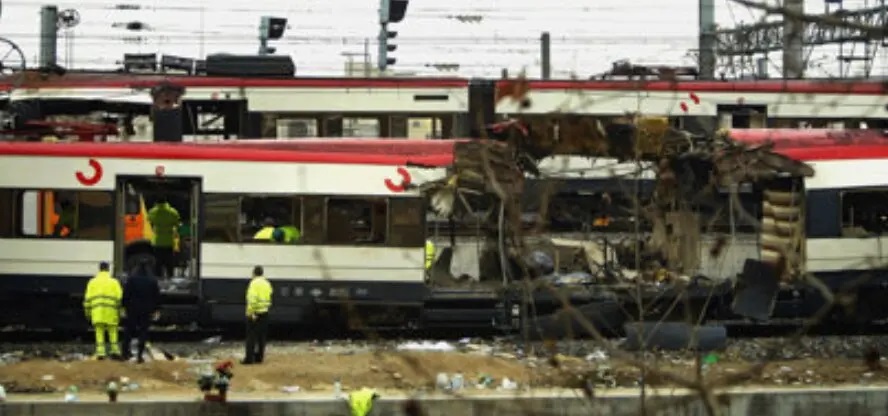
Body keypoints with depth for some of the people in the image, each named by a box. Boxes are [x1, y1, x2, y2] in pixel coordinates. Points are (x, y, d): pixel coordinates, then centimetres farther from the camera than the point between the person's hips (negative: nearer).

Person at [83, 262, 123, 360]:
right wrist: (120, 312, 2)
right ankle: (115, 350, 10)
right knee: (113, 332, 11)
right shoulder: (114, 282, 4)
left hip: (97, 312, 1)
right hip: (111, 311, -1)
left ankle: (100, 352, -4)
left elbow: (87, 299, 6)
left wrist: (87, 312, 11)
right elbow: (119, 298, -2)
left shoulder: (92, 282, 8)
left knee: (99, 333, 2)